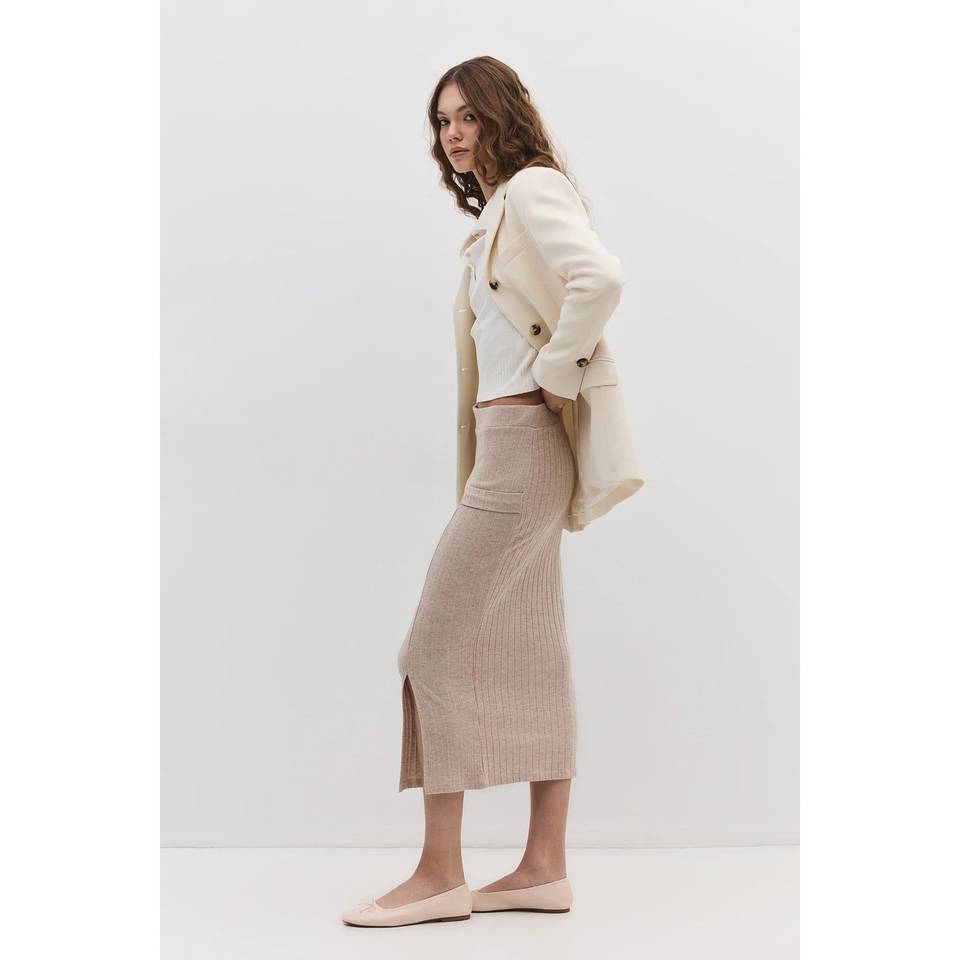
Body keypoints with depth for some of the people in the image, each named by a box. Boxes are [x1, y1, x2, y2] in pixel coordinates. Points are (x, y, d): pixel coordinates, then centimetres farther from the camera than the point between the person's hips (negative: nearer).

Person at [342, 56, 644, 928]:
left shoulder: (533, 188, -9)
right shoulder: (499, 209, 20)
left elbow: (602, 277, -27)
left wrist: (555, 373, -18)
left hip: (524, 441, -10)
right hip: (507, 447, 10)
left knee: (437, 646, -8)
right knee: (529, 654, 9)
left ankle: (441, 873, 0)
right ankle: (545, 866, 15)